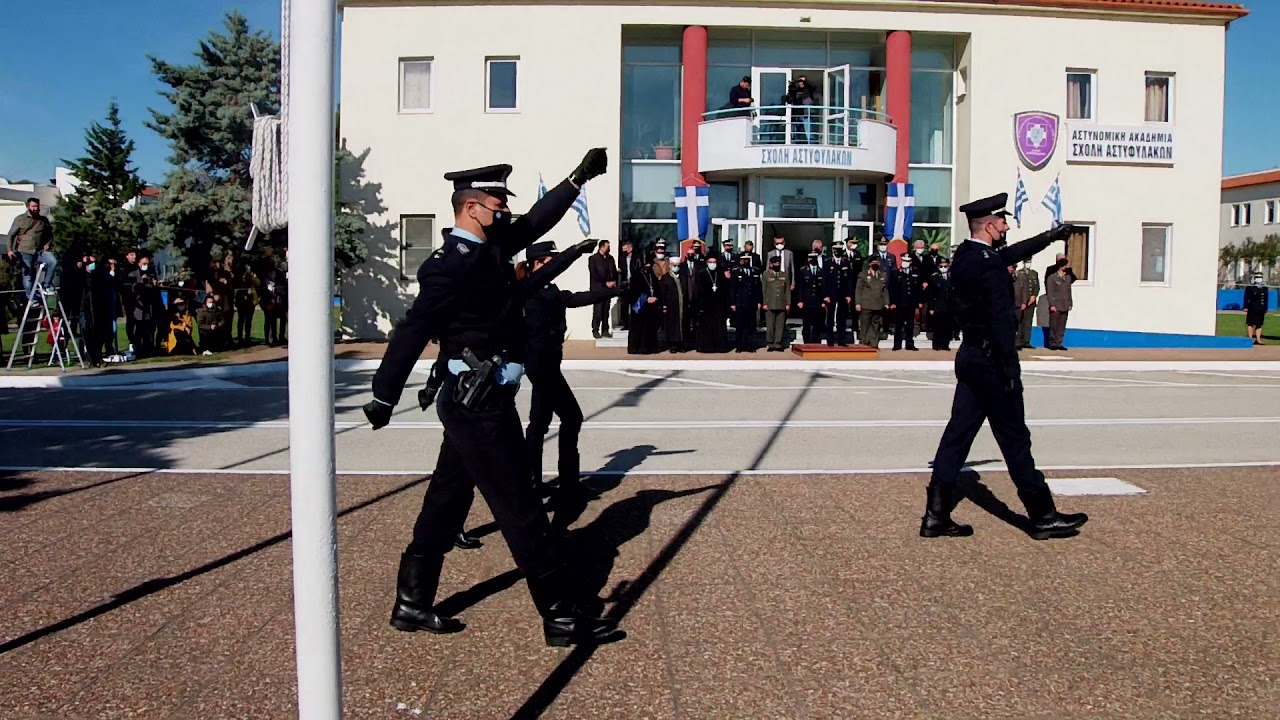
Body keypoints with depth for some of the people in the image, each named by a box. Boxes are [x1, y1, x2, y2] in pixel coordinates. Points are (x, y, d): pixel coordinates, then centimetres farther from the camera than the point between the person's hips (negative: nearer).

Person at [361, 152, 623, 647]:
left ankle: (412, 604, 27)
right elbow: (413, 332, -17)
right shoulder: (451, 266, -18)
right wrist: (383, 398, -13)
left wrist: (579, 178, 18)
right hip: (479, 407, -10)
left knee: (446, 502, 15)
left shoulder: (489, 250, 9)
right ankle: (563, 617, 5)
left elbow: (536, 221, 21)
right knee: (519, 509, -4)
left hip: (477, 402, 10)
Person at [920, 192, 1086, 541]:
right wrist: (1010, 368, -18)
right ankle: (1043, 517, 13)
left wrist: (1049, 237, 37)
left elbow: (1009, 255, 27)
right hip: (990, 359, -9)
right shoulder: (988, 264, -18)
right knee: (1015, 439, 1)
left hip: (970, 356, 9)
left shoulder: (964, 256, 10)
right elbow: (1000, 319, -22)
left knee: (958, 433, 8)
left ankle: (936, 515, 9)